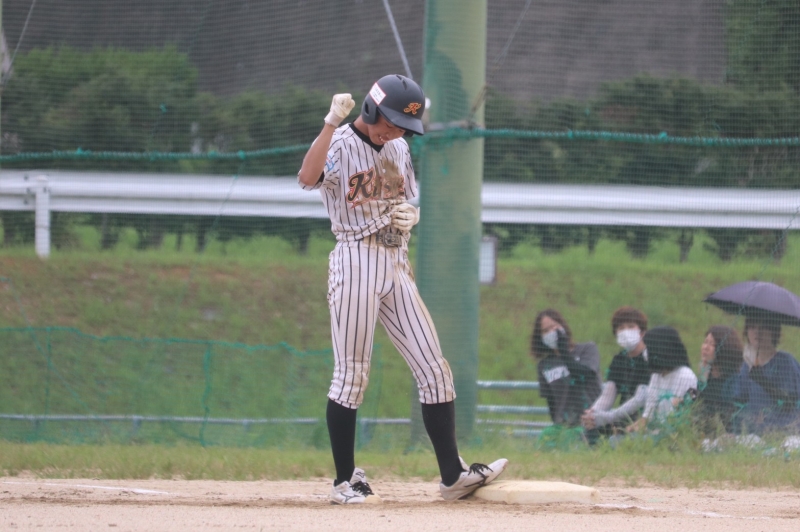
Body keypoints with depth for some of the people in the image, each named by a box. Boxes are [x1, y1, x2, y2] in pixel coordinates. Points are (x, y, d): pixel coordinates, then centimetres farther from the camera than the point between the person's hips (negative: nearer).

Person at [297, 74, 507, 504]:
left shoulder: (398, 148, 14)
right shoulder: (341, 146, -8)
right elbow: (308, 178, -30)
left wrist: (412, 215, 3)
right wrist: (333, 123, -36)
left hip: (396, 267, 7)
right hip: (355, 264, -7)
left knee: (433, 370, 2)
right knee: (352, 375, -4)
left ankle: (452, 475, 3)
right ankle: (344, 482, 3)